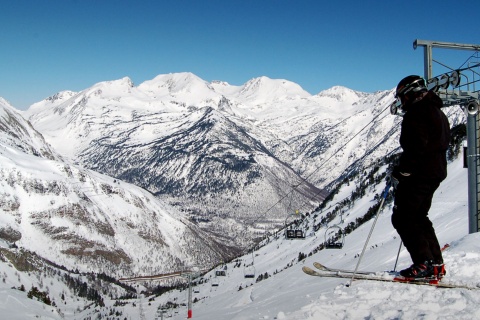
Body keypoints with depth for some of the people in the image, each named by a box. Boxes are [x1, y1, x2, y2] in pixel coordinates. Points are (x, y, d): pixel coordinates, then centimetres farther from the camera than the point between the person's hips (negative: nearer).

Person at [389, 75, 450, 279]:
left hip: (419, 175, -10)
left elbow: (415, 147, -23)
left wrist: (400, 172, -17)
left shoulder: (416, 113, -14)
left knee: (403, 218, -5)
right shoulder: (437, 113, 19)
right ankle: (436, 264, 15)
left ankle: (424, 264, -9)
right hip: (436, 173, 10)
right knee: (418, 217, 16)